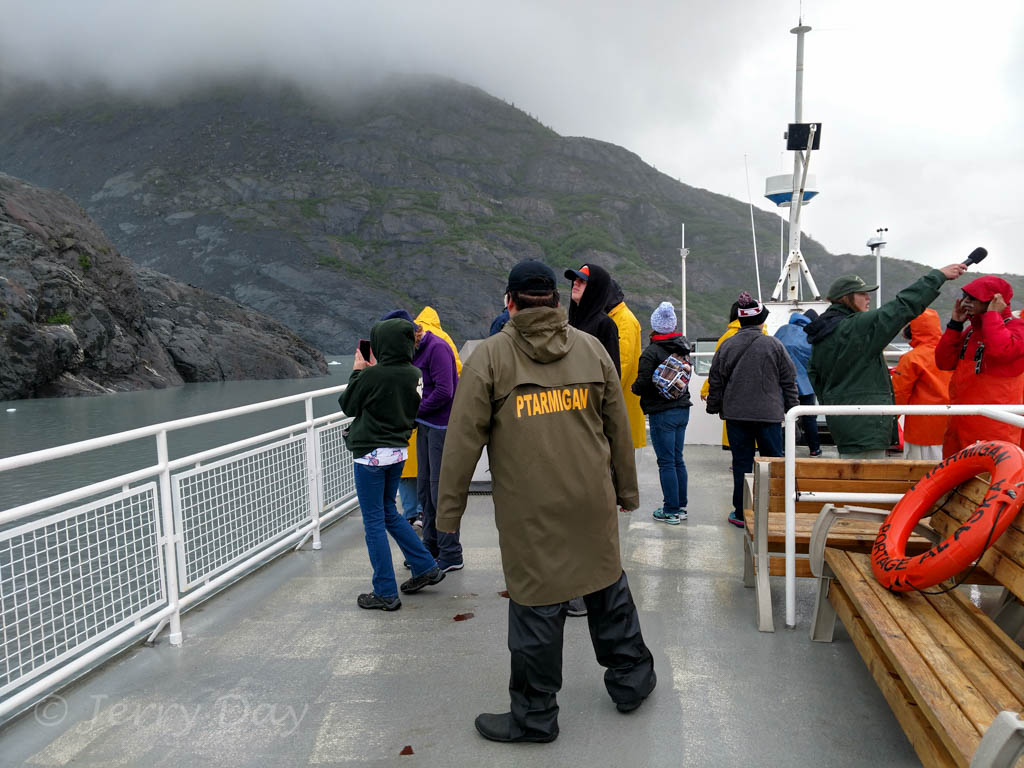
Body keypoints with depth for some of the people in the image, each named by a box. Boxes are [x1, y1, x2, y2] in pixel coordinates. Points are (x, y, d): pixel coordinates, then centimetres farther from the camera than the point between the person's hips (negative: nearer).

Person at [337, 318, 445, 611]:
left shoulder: (372, 375, -20)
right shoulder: (412, 374, 0)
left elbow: (347, 405, -5)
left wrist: (357, 372, 8)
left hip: (371, 455, -7)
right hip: (399, 451, 7)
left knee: (374, 521, 4)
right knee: (389, 513, 23)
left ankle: (385, 593, 11)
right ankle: (426, 568, 26)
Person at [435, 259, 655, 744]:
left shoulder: (489, 356, -6)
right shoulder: (592, 348, 4)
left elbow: (464, 440, -8)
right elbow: (619, 428, 9)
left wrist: (449, 511, 0)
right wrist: (627, 490, 19)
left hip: (529, 510, -3)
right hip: (594, 503, 4)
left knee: (536, 605, 7)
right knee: (608, 586, 20)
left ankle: (534, 716, 23)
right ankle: (631, 678, 38)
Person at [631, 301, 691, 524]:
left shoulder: (652, 352, -15)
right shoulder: (683, 348, 9)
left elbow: (642, 384, -17)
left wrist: (634, 388, 2)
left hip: (662, 413, -7)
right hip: (682, 409, 7)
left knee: (666, 462, -1)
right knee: (677, 460, 15)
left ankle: (671, 511, 5)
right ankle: (681, 506, 23)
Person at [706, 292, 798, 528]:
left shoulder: (726, 346, -1)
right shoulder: (774, 345, -4)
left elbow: (716, 382, 5)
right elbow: (789, 381, 2)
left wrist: (714, 407, 18)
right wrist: (792, 409, 12)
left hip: (735, 414, 1)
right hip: (769, 414, -1)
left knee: (741, 462, 8)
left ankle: (742, 513, 12)